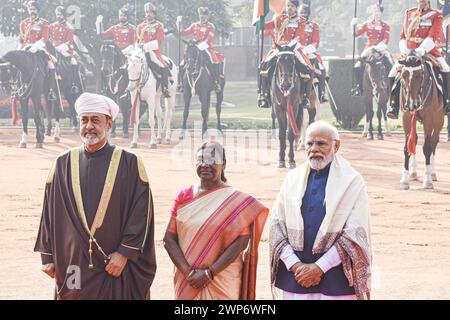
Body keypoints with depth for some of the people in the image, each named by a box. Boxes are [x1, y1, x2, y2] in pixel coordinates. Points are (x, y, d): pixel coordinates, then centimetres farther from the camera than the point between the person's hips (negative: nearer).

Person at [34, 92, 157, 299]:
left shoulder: (129, 163, -1)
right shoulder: (63, 164, 7)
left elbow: (141, 211, -5)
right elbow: (50, 211, 9)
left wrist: (125, 253, -11)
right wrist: (48, 256, 5)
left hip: (116, 267, -2)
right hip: (73, 267, 2)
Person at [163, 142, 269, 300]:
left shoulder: (236, 200, -3)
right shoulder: (184, 196, 5)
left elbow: (240, 242, -9)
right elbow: (169, 239, 1)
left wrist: (209, 273, -14)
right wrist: (189, 272, -12)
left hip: (221, 283, -2)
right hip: (187, 281, 2)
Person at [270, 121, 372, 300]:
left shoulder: (352, 182, -3)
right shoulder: (293, 179, 8)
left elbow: (355, 234, -8)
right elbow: (276, 224, 4)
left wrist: (319, 268, -12)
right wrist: (294, 265, -9)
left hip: (335, 277, -3)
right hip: (294, 276, 3)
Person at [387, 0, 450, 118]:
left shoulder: (436, 15, 1)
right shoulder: (409, 13, 12)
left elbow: (433, 37, -11)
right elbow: (403, 35, 15)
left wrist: (421, 50, -25)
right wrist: (404, 49, -4)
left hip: (429, 50, -3)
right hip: (410, 51, 3)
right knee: (394, 73, -13)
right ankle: (393, 106, -6)